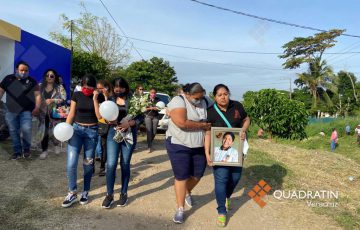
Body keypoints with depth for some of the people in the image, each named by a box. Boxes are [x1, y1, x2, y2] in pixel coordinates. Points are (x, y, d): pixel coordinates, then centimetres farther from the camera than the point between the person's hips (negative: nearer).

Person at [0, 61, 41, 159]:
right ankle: (17, 151, 21)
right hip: (11, 111, 3)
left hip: (26, 111, -3)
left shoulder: (32, 81, 2)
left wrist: (37, 108, -13)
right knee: (13, 131, 8)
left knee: (26, 129, -15)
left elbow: (37, 95, -2)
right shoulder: (8, 79, 8)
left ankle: (26, 149, 8)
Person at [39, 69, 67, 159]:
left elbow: (64, 99, -11)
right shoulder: (40, 87, 8)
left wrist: (52, 100, -21)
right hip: (43, 112, 2)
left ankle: (56, 144, 33)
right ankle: (44, 150, 16)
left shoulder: (59, 87, -1)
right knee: (43, 131, 2)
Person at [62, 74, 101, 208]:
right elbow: (71, 114, 4)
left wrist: (95, 99, -16)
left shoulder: (98, 97, -3)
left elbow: (99, 116, -11)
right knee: (71, 164, -8)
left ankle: (85, 192, 25)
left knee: (88, 164, 8)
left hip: (92, 132, 0)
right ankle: (72, 193, 10)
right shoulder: (77, 95, 0)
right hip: (76, 129, 1)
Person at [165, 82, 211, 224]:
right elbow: (182, 123, -27)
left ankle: (187, 193, 44)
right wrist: (202, 125, -18)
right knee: (181, 177, 0)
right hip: (179, 145, -6)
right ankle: (180, 209, 15)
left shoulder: (203, 102, 4)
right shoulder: (178, 101, -15)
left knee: (198, 174, 13)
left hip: (199, 146, 6)